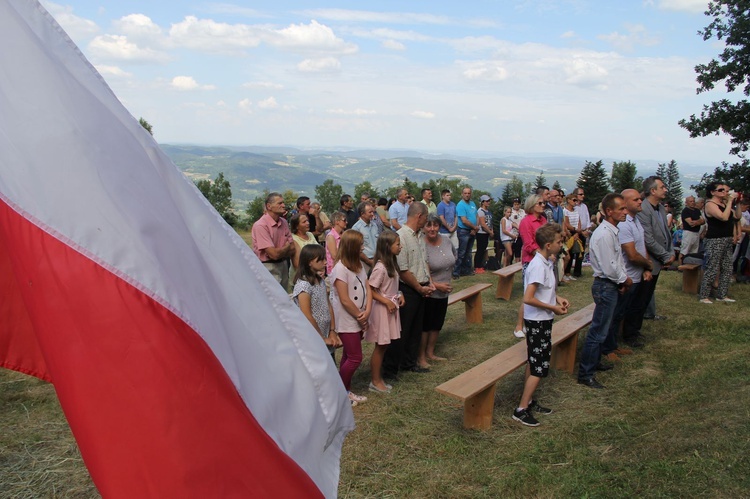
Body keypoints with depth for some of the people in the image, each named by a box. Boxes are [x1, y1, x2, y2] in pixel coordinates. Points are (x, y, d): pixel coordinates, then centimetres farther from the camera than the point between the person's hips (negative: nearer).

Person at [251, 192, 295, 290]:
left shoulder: (284, 222, 7)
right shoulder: (260, 226, -17)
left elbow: (293, 249, 8)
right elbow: (274, 254, -21)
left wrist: (280, 253, -10)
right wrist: (287, 247, -2)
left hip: (284, 266, 7)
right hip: (268, 268, -7)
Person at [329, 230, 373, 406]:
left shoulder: (358, 265, 7)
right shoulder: (340, 268, -19)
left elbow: (367, 289, 5)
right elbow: (345, 300, -20)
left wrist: (367, 312, -10)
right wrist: (360, 317, -10)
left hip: (359, 320, 8)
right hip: (347, 321, -8)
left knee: (349, 356, 15)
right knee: (355, 358, -3)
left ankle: (346, 390, 26)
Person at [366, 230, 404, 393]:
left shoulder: (392, 264, 7)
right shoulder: (380, 267, -22)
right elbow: (370, 290, -21)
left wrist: (399, 294, 4)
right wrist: (387, 302, -20)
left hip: (391, 308, 9)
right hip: (382, 309, -9)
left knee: (384, 345, 15)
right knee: (380, 346, 2)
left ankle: (378, 379, 25)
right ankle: (375, 382, 15)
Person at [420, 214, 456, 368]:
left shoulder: (446, 240, 0)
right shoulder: (421, 246, -21)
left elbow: (453, 256, 20)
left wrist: (447, 273, 12)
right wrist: (436, 285, -20)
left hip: (444, 292, 7)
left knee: (437, 324, 17)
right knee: (425, 325, 3)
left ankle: (430, 353, 32)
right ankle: (421, 357, 17)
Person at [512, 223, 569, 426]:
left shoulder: (545, 263, 5)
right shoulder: (539, 266, -24)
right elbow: (528, 298, -28)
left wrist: (557, 298, 4)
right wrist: (553, 308, -18)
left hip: (540, 320, 10)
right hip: (538, 321, -10)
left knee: (534, 362, 18)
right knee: (540, 367, -3)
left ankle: (528, 401, 31)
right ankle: (521, 410, 6)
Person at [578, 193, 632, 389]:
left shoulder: (612, 232, 10)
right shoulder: (604, 234, -22)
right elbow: (610, 268, -24)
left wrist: (622, 280, 5)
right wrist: (625, 280, -8)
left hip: (610, 285, 10)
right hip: (605, 286, -10)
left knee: (601, 328, 22)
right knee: (598, 331, -5)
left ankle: (595, 362, 37)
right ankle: (585, 374, 3)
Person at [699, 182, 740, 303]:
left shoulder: (724, 203, 13)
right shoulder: (710, 204, -11)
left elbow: (737, 217, 17)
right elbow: (724, 217, -24)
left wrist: (736, 203, 7)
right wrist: (730, 201, -17)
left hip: (727, 239, 9)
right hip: (715, 240, -9)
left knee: (727, 269, 11)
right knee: (712, 270, -7)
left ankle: (721, 295, 20)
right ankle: (704, 297, 0)